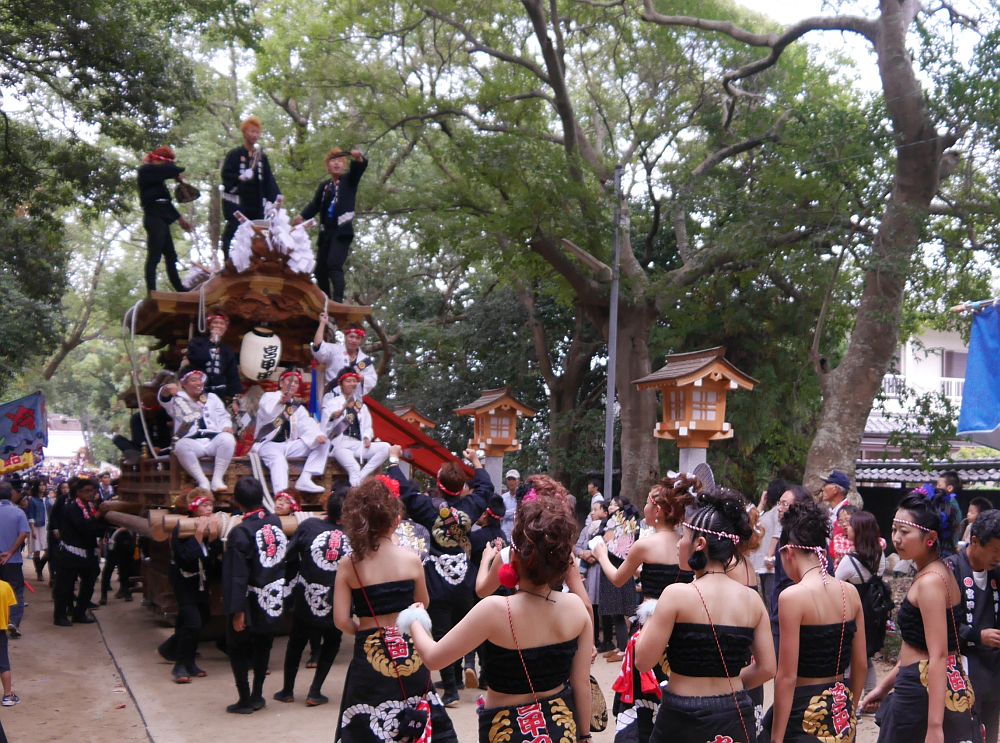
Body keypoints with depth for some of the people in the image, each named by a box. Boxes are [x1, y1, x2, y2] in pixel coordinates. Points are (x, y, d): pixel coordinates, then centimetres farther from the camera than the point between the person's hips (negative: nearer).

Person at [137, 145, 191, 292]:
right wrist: (178, 173, 1)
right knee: (154, 256, -13)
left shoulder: (156, 177, 19)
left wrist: (180, 218, 25)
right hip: (154, 219, -9)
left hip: (161, 220, 9)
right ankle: (151, 291, -15)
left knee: (171, 256, 13)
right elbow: (169, 170, -20)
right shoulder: (146, 170, -5)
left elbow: (165, 201, 24)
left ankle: (179, 287, 21)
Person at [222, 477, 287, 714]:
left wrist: (237, 610, -17)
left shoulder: (240, 532, -19)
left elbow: (237, 576, -20)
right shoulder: (276, 523, -5)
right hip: (274, 602, 5)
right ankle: (257, 696, 26)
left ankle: (245, 700, 16)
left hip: (251, 605, -5)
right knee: (263, 647, 19)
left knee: (238, 649, 13)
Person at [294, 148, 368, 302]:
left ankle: (338, 300, -32)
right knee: (320, 270, 6)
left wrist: (359, 158, -35)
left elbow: (359, 168, -11)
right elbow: (315, 205, 6)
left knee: (334, 265, -23)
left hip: (342, 232, -6)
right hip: (326, 233, 6)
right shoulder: (324, 186, 16)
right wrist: (302, 216, -14)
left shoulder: (349, 180, 7)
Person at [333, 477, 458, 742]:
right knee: (416, 721, 18)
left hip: (370, 654, 0)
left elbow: (341, 620, -8)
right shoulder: (411, 559, -7)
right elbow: (423, 604, 7)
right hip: (408, 652, 1)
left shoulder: (348, 565, -7)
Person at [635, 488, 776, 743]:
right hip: (737, 716, 4)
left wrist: (650, 619, 5)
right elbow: (766, 668, 3)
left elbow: (643, 663, -11)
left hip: (685, 718, -4)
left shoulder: (677, 594, -15)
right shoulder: (752, 598, -1)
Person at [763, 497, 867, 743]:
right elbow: (860, 664, 9)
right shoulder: (850, 592, 2)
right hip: (841, 713, 7)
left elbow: (787, 677, -16)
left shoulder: (792, 596, -16)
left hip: (804, 713, -7)